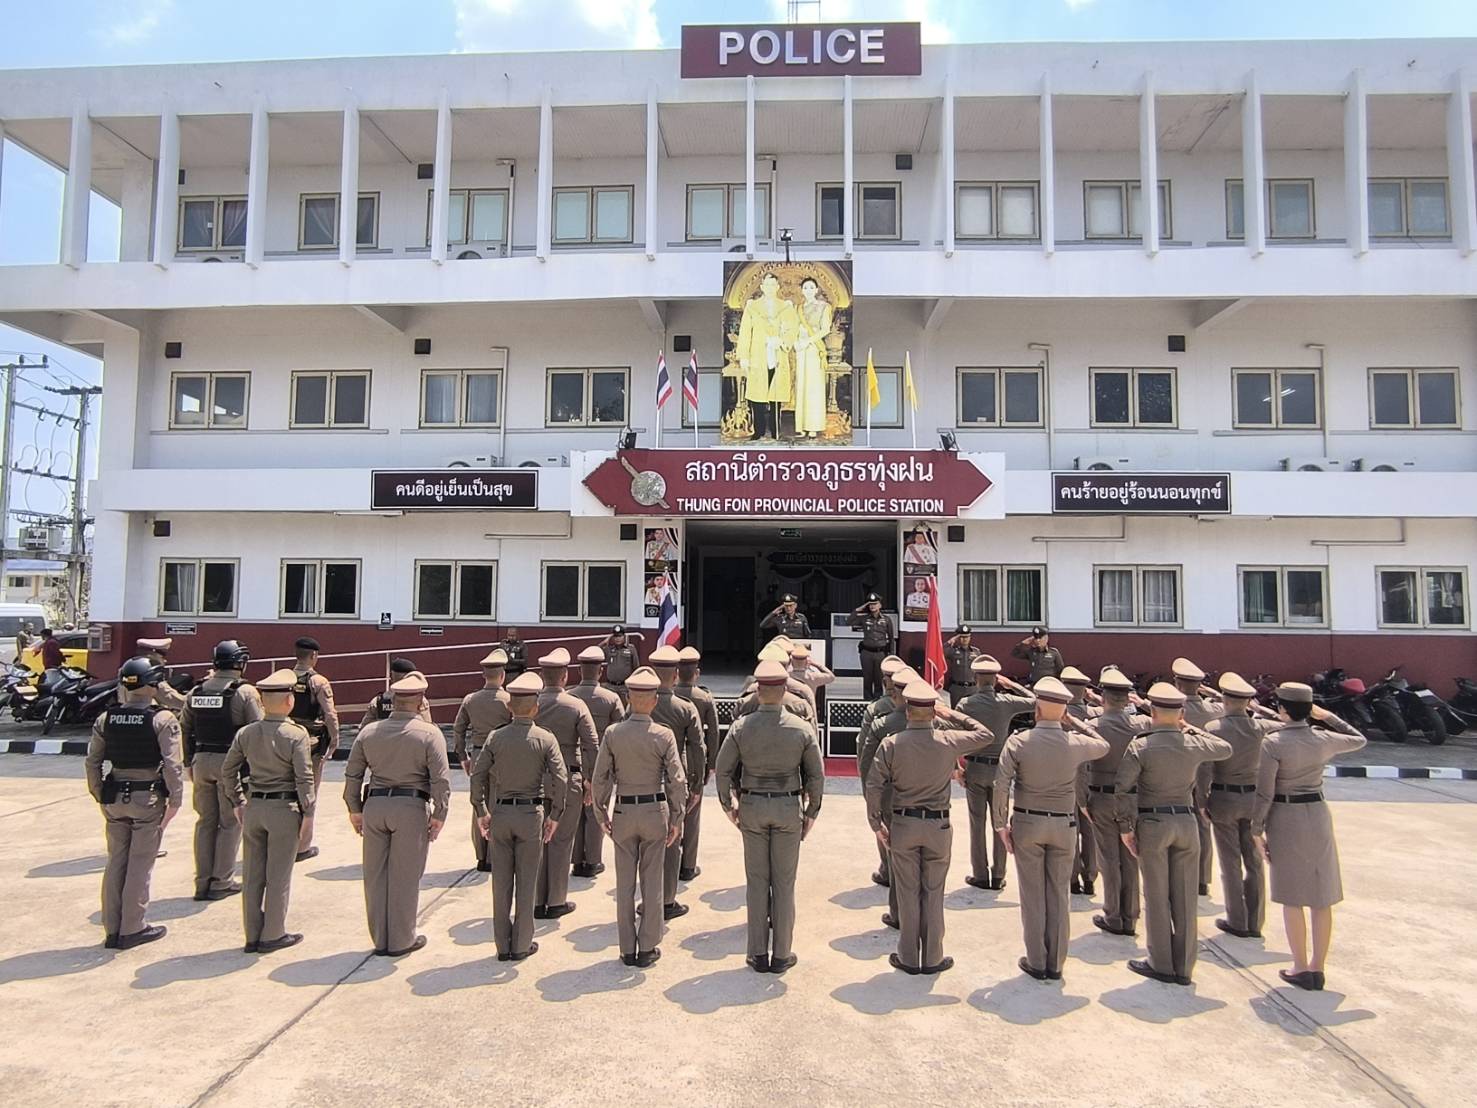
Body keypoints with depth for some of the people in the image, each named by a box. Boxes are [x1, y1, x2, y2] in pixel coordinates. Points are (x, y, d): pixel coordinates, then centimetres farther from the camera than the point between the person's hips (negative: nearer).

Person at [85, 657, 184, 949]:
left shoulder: (105, 719, 2)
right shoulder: (163, 720, -13)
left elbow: (92, 762, 6)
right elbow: (172, 765, -16)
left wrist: (100, 795, 16)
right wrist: (175, 801, -9)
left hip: (115, 799, 5)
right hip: (149, 799, -5)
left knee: (116, 862, 14)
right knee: (140, 864, 4)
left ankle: (112, 930, 22)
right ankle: (132, 929, 12)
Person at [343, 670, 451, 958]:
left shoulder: (369, 732, 5)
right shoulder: (429, 734, -8)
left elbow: (352, 775, 8)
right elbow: (441, 779, -12)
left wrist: (355, 809, 18)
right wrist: (439, 815, -5)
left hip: (375, 805, 4)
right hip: (411, 807, -4)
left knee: (375, 874, 14)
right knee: (404, 876, 6)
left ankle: (380, 939, 24)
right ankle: (401, 940, 17)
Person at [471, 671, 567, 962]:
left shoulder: (496, 737, -3)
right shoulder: (546, 738, -7)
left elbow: (477, 776, -6)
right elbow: (560, 780, -12)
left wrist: (481, 813, 4)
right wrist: (555, 816, -1)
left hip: (500, 813, 2)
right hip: (531, 813, -2)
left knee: (501, 881, 10)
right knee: (526, 881, 8)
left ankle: (503, 945, 19)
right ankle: (521, 945, 15)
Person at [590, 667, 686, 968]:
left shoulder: (613, 733, -7)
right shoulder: (664, 735, -11)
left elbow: (600, 778, -3)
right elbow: (677, 781, -10)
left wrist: (602, 813, 9)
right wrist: (676, 819, 1)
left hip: (623, 812, 1)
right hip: (655, 811, -1)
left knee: (625, 883, 11)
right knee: (652, 881, 10)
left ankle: (627, 949, 20)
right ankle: (647, 948, 17)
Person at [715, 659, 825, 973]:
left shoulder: (741, 727, -9)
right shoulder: (802, 728, -8)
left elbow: (723, 769, -5)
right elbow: (817, 776, -3)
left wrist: (728, 805, 9)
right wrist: (811, 813, 8)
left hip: (752, 807, 0)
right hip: (788, 807, 0)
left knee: (757, 882, 10)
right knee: (784, 883, 9)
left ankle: (758, 954, 17)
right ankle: (781, 955, 17)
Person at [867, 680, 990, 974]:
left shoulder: (891, 744, -10)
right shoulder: (948, 741, -9)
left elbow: (874, 787, -10)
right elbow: (985, 735, 9)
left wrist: (877, 824, 1)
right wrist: (951, 715, 8)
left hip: (902, 824, 0)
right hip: (938, 826, 0)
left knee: (907, 893, 10)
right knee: (933, 894, 11)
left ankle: (908, 958, 20)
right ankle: (932, 959, 21)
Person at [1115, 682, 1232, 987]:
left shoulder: (1141, 747, -11)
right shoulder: (1194, 744, 0)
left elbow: (1124, 788, -17)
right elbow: (1225, 749, 22)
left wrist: (1126, 827, -8)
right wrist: (1194, 729, 27)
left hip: (1152, 824, -4)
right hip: (1187, 823, 4)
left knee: (1157, 897, 5)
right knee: (1185, 897, 9)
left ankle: (1161, 965, 13)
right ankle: (1184, 967, 17)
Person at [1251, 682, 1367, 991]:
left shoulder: (1273, 744, -15)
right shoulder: (1323, 739, -3)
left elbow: (1264, 793, -13)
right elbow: (1359, 739, 20)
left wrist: (1257, 831, -4)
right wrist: (1327, 717, 17)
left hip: (1285, 818, -4)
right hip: (1318, 815, 4)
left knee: (1292, 897, 7)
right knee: (1322, 897, 11)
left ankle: (1301, 969, 13)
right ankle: (1318, 969, 18)